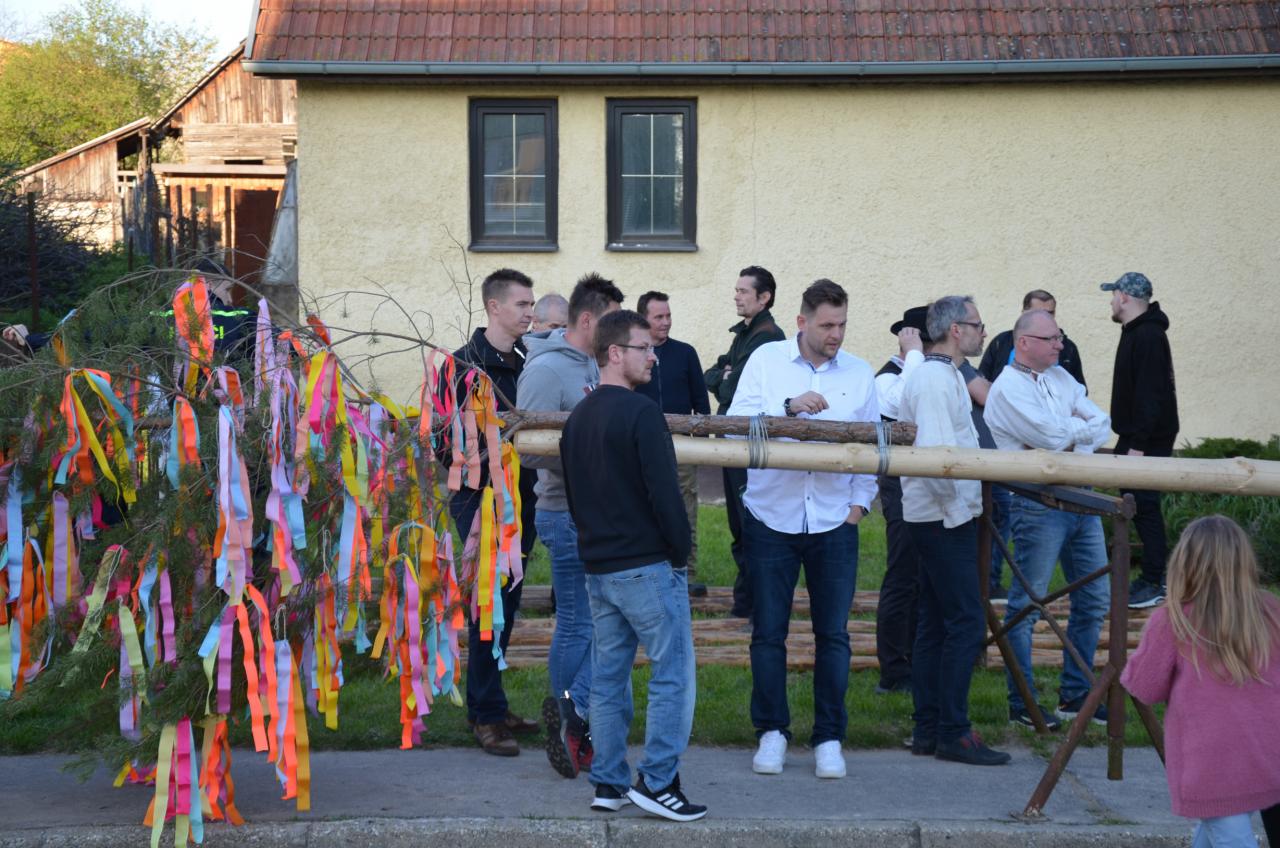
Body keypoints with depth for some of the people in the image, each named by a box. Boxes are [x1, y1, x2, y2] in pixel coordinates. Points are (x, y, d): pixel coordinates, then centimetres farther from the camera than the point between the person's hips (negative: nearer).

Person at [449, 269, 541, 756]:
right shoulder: (466, 364, -9)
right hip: (483, 502, -6)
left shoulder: (528, 361, 10)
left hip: (521, 501, 6)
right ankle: (486, 715, 5)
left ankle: (490, 705, 21)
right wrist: (476, 504, -19)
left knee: (507, 606, 11)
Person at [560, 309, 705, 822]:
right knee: (673, 674, -2)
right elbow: (664, 492, -17)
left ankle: (608, 784, 16)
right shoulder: (640, 413, -14)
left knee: (607, 677, 12)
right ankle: (657, 782, -4)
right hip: (647, 566, -8)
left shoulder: (577, 419, 13)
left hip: (597, 569, 8)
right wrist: (680, 551, -6)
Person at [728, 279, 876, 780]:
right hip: (772, 518, -1)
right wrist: (788, 407, -23)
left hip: (834, 523, 1)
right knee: (768, 632, 5)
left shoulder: (860, 374, 4)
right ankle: (772, 732, 19)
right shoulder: (766, 360, -1)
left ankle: (829, 738, 15)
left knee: (833, 634, 4)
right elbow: (736, 423, -10)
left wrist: (860, 502, 1)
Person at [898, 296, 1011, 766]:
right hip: (946, 516, -11)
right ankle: (953, 733, -4)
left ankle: (927, 729, 17)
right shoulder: (937, 379, -16)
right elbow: (936, 454, -25)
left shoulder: (938, 375, 17)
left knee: (935, 623, 12)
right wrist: (957, 506, -17)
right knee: (965, 623, -8)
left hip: (938, 516, 11)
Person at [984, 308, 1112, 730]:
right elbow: (1052, 436, -19)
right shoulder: (1008, 387, -9)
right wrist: (1083, 426, -1)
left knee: (1095, 596, 11)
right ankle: (1021, 703, 6)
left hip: (1080, 499, 8)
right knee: (1027, 603, -2)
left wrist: (1069, 434, -11)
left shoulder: (1061, 378, 16)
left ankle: (1075, 693, 22)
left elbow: (1103, 426, 7)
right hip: (1038, 502, -8)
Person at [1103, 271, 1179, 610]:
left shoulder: (1148, 337, -18)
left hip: (1148, 439, -10)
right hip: (1135, 437, 10)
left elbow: (1149, 394, -24)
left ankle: (1154, 584, -3)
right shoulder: (1137, 332, 15)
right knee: (1136, 503, 13)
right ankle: (1153, 576, 21)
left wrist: (1138, 443, -26)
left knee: (1145, 506, -7)